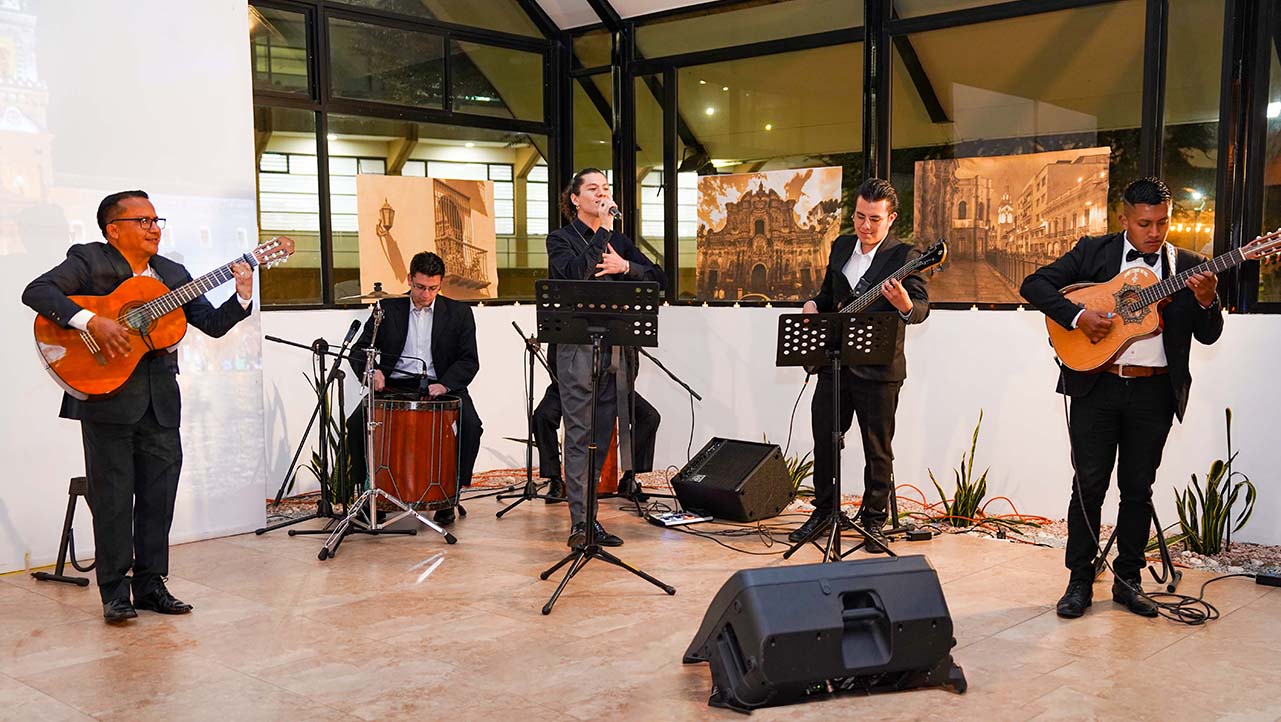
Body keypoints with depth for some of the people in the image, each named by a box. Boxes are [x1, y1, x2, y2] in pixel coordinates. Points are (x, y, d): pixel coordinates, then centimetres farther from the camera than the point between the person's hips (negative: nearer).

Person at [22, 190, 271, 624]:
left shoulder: (172, 274, 14)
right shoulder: (88, 260, -2)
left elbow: (212, 324, 12)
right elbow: (37, 292, -15)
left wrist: (242, 298, -6)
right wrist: (92, 322, -25)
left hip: (161, 400, 5)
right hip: (107, 396, -5)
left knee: (159, 496, 8)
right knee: (112, 497, 1)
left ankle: (150, 584, 20)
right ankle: (115, 593, 11)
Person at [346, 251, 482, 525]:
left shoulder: (459, 313, 9)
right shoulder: (388, 309, 11)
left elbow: (469, 361, 3)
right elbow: (359, 350, 10)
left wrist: (445, 384, -17)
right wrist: (371, 370, -14)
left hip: (440, 387, -1)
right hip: (393, 386, 1)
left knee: (469, 425, -28)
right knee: (357, 423, -24)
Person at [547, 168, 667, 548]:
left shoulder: (620, 242, 18)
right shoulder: (560, 239, 4)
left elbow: (659, 278, 8)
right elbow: (576, 272, -17)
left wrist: (625, 267, -8)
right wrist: (604, 229, -13)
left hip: (615, 344, 5)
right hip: (577, 344, -5)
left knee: (603, 433, 7)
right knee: (580, 435, -7)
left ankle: (589, 517, 15)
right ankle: (580, 524, -5)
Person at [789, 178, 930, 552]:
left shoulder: (904, 255, -9)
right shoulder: (841, 247, 10)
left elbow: (921, 307, -20)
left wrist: (904, 304, -43)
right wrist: (814, 305, 4)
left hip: (878, 370, -5)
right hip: (834, 363, 6)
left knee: (877, 449, 4)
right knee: (823, 440, 12)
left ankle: (874, 521, 17)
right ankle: (825, 508, 29)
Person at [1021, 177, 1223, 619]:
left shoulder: (1189, 266, 6)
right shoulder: (1094, 251, 2)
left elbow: (1209, 336, 6)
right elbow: (1034, 285, -4)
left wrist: (1207, 301, -15)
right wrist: (1076, 316, -17)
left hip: (1154, 393, 2)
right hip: (1096, 386, -1)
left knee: (1138, 488, 9)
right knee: (1089, 485, 2)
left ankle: (1127, 580, 22)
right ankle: (1080, 582, 12)